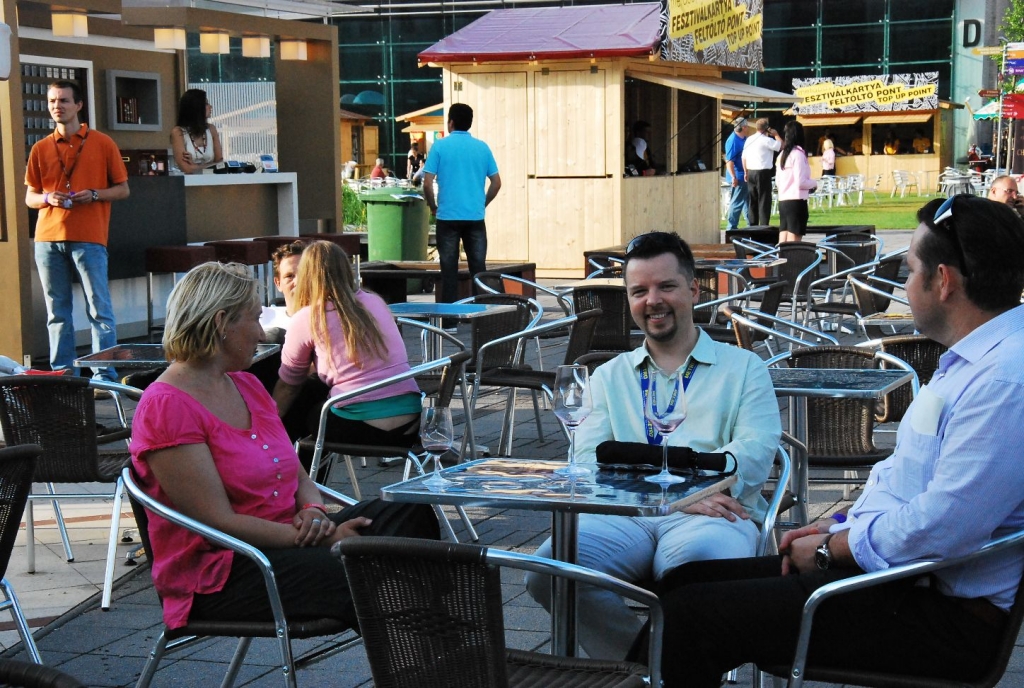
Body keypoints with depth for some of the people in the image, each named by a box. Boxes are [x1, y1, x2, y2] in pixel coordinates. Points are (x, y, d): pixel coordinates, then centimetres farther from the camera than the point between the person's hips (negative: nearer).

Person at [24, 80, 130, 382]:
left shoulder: (102, 144, 5)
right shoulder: (40, 149, 13)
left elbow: (122, 189, 7)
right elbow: (29, 198, 15)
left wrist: (93, 195, -11)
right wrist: (48, 198, -7)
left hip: (88, 239, -3)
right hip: (48, 239, 3)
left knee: (99, 309, -4)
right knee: (57, 312, 5)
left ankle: (105, 376, -2)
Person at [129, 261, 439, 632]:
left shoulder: (247, 386, 15)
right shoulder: (166, 406, -13)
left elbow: (300, 478, 17)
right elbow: (219, 523, -18)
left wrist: (314, 512, -7)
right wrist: (322, 538, -19)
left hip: (286, 538, 9)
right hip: (219, 574, -8)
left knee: (410, 514, -13)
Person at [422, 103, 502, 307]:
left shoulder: (440, 146, -3)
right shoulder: (482, 147, 5)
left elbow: (427, 183, -6)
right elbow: (496, 183, 6)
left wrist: (433, 207, 9)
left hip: (448, 216, -2)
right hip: (475, 217, 2)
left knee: (449, 269, 3)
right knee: (478, 268, 7)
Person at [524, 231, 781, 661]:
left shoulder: (743, 368, 20)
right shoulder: (610, 376, 26)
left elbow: (754, 453, 2)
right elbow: (589, 461, 8)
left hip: (712, 516, -2)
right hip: (623, 516, 3)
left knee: (696, 559, -41)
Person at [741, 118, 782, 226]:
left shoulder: (749, 139, 11)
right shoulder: (766, 140, -11)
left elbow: (744, 157, 13)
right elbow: (781, 146, -11)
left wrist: (746, 172, 22)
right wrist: (776, 135, 3)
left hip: (751, 173, 7)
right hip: (763, 173, -7)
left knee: (752, 201, 12)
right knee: (764, 201, -3)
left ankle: (753, 225, 15)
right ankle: (764, 225, -5)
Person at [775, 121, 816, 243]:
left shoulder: (782, 154, 12)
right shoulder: (798, 153, -11)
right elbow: (801, 182, -15)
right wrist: (813, 184, 2)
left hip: (783, 201, 8)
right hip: (796, 201, -8)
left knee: (782, 244, 9)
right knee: (793, 243, -6)